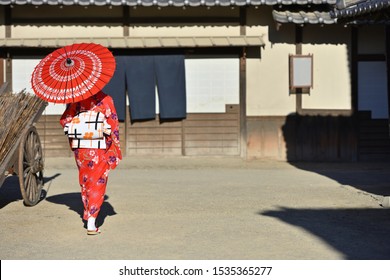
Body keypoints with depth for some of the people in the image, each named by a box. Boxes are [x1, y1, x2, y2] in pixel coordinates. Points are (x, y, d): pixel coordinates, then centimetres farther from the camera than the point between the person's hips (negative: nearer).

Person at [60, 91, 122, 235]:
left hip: (79, 148, 3)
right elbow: (113, 123, -8)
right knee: (98, 183, 2)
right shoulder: (105, 99, -6)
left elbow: (64, 120, 3)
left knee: (85, 182, 19)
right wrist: (116, 150, -2)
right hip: (99, 149, -3)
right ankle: (91, 223, -7)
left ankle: (87, 215, 30)